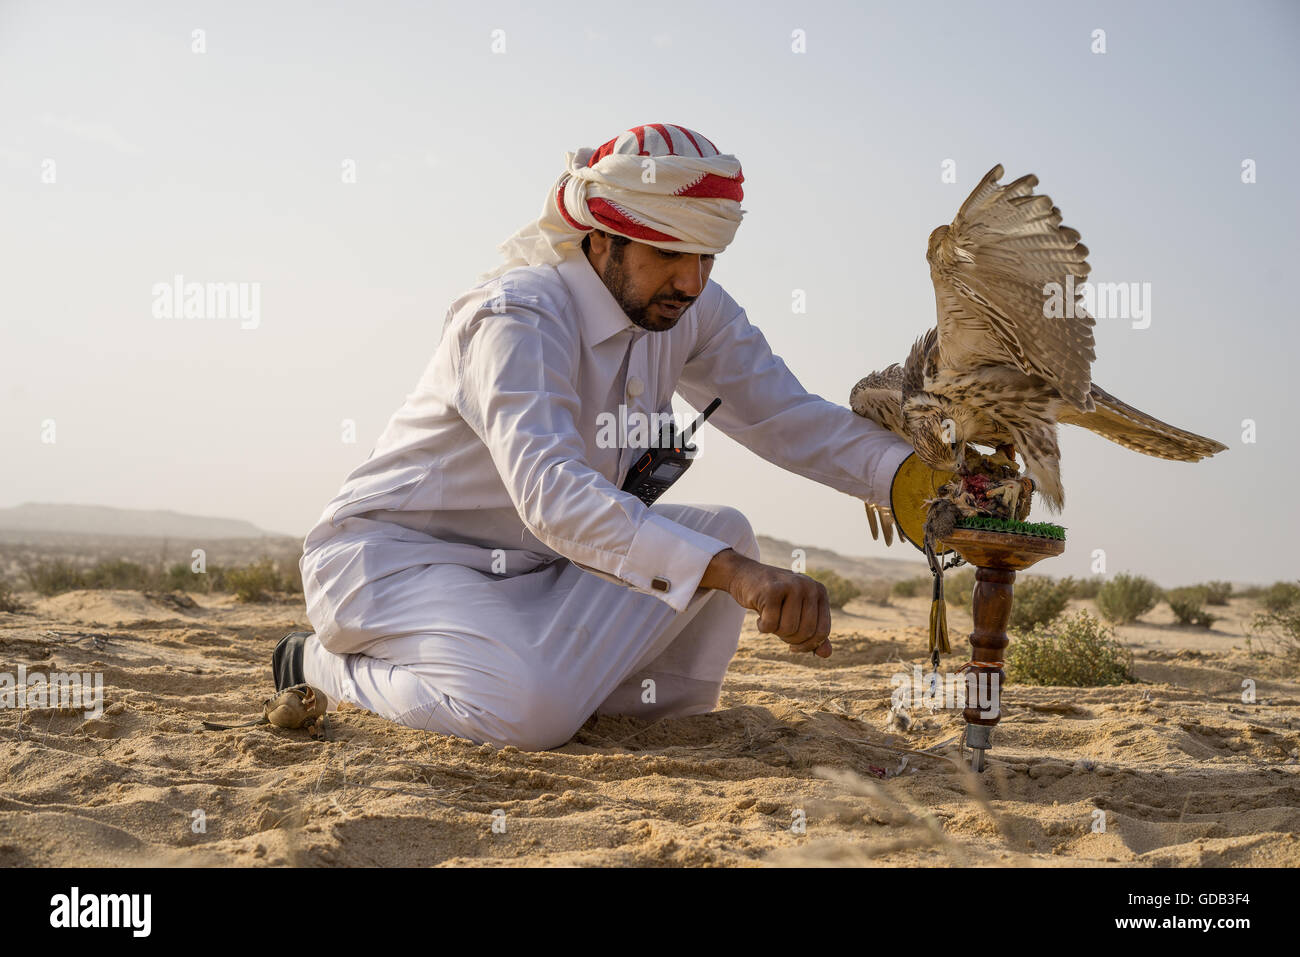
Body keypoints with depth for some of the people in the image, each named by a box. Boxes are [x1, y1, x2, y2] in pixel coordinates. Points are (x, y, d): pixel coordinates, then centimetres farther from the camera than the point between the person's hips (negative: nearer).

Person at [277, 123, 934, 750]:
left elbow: (788, 416, 1)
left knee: (722, 531, -9)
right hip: (391, 556, -7)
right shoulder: (518, 316, -29)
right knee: (531, 709, -32)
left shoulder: (691, 310, -4)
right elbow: (549, 489, -43)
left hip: (531, 562, 7)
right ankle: (324, 667, -6)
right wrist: (733, 573, -54)